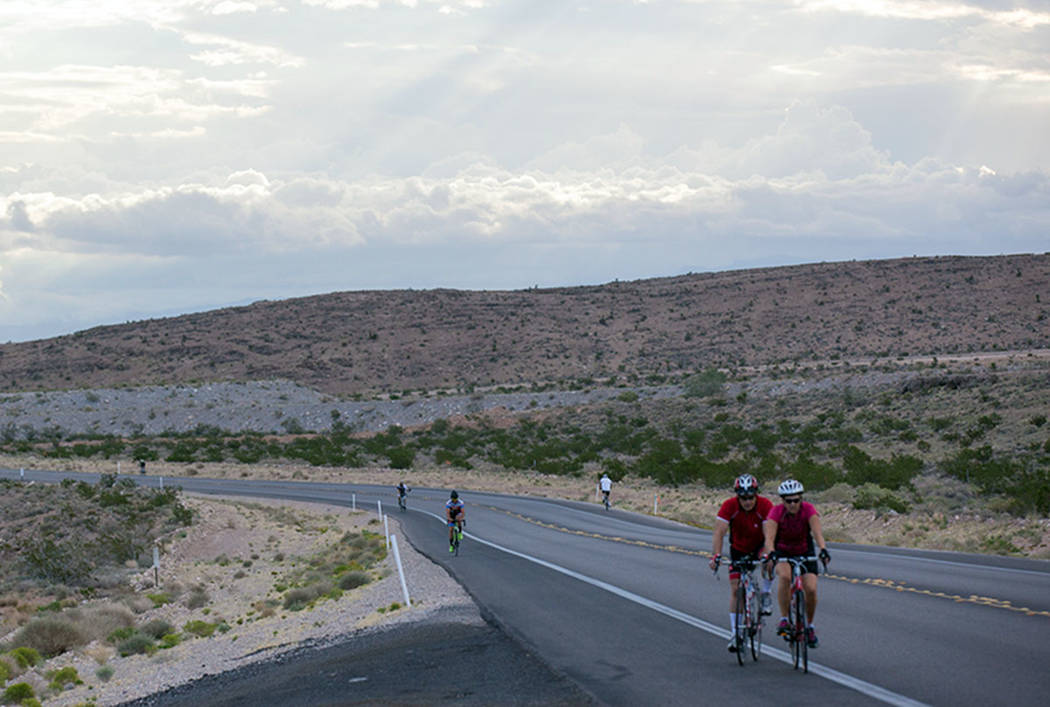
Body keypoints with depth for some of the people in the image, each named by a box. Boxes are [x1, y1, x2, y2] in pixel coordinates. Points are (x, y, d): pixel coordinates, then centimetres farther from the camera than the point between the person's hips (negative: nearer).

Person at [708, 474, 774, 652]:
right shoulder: (729, 506, -24)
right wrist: (716, 555, -45)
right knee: (735, 589, -7)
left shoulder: (765, 505, -27)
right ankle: (734, 633, 0)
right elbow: (719, 532, -31)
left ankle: (765, 594, -8)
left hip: (760, 546, -1)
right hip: (738, 550, 1)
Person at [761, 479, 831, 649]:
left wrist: (823, 549, -55)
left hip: (805, 552, 1)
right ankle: (784, 619, -21)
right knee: (785, 577, -33)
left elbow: (817, 531, -36)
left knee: (811, 589, -15)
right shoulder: (776, 512, -24)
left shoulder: (808, 509, -23)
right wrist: (770, 552, -56)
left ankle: (809, 626, 9)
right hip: (783, 552, -1)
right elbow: (769, 536, -35)